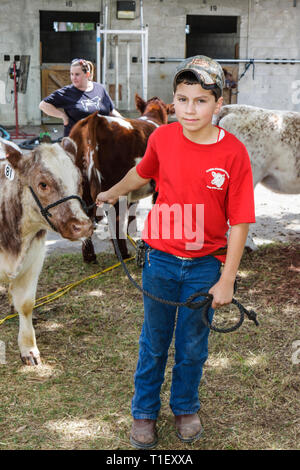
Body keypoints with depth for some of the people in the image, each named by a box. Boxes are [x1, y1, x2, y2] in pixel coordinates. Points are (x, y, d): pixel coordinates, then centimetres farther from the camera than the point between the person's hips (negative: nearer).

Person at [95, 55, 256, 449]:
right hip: (161, 259, 1)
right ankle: (144, 411, 35)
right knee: (154, 342, 15)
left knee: (193, 345, 16)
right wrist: (113, 193, 33)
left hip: (206, 265, -1)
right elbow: (143, 172, 16)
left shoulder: (234, 153, -15)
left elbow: (239, 223, -12)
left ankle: (185, 408, 40)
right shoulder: (162, 138, -8)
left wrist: (227, 280, -11)